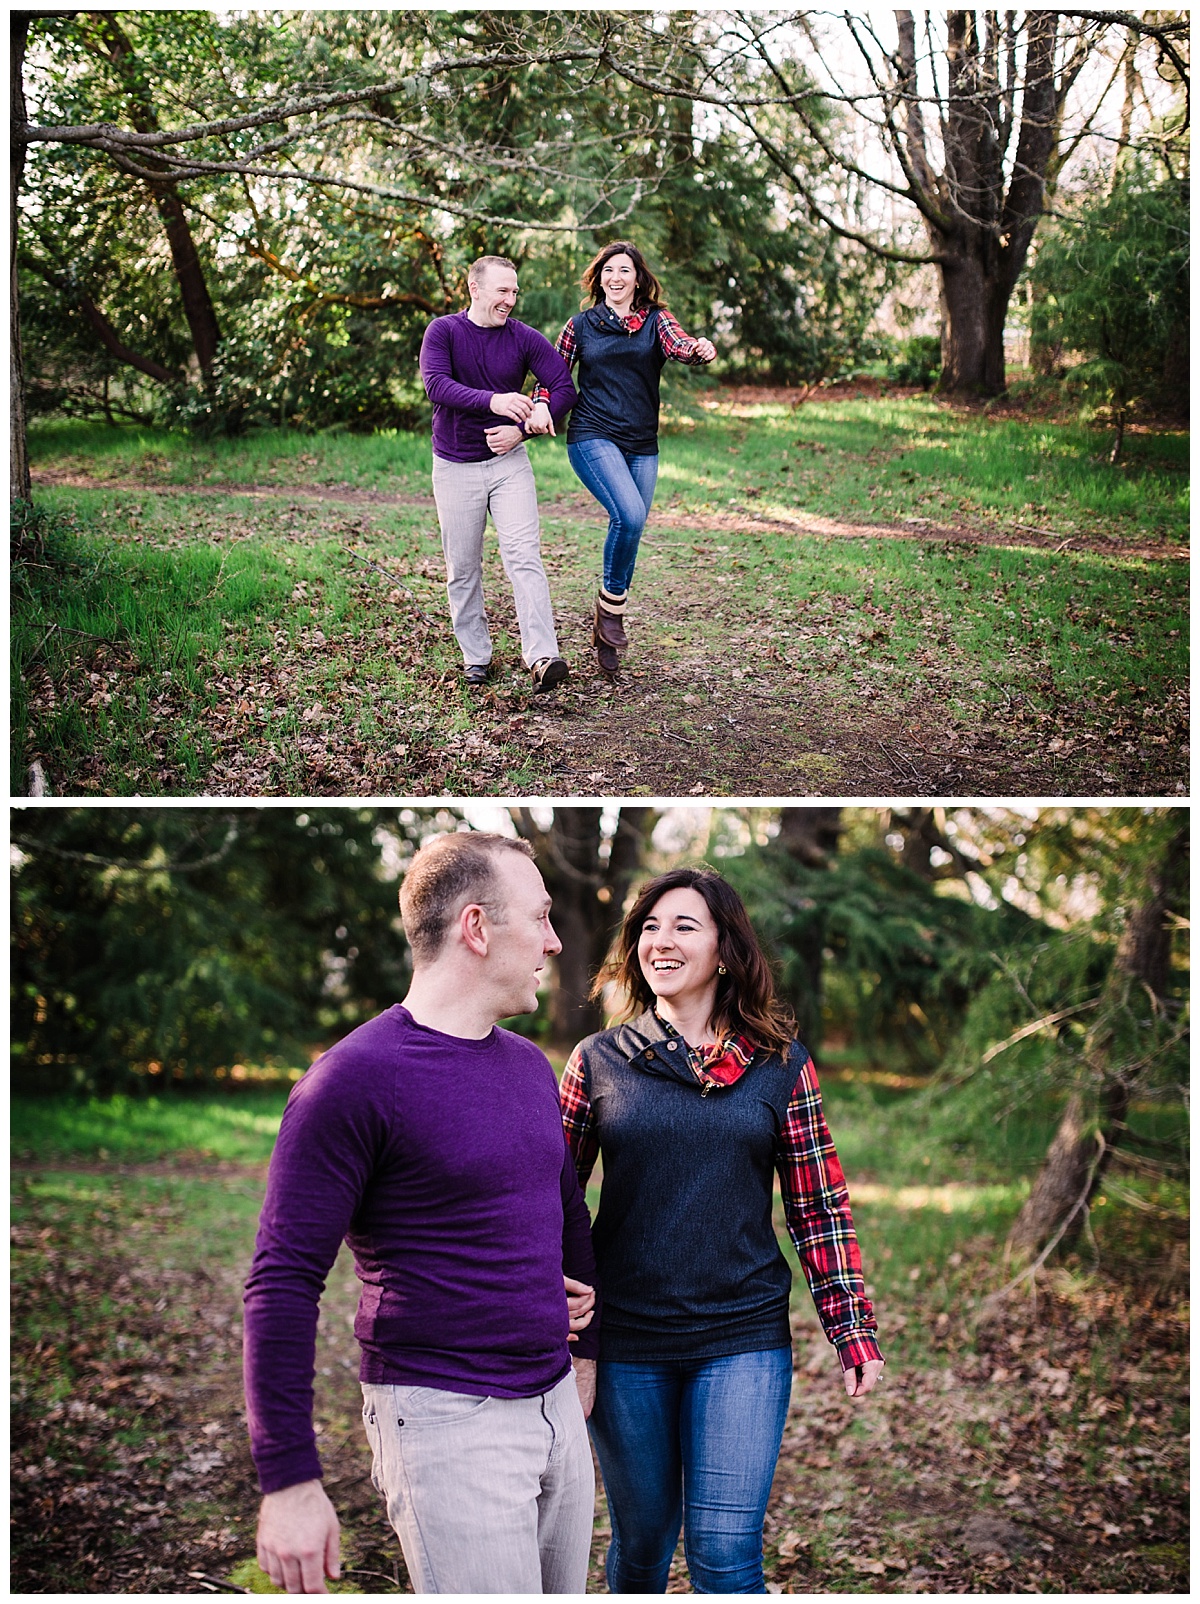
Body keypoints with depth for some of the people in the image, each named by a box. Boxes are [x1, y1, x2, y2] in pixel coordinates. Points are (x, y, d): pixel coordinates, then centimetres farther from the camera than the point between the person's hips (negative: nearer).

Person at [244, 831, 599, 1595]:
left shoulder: (531, 1065, 10)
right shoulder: (358, 1078, -14)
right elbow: (284, 1283, -14)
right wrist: (290, 1481, -16)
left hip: (556, 1405, 7)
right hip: (446, 1417, -7)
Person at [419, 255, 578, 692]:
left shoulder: (524, 338, -2)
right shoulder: (443, 332, -6)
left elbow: (565, 387, -4)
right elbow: (437, 385, -22)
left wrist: (522, 429, -16)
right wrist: (493, 401, -36)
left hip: (508, 461, 0)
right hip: (455, 467, 0)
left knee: (524, 557, -12)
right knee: (463, 567, 7)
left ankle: (542, 657, -20)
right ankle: (475, 655, 20)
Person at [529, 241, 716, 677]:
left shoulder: (655, 320, 7)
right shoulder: (581, 325, 7)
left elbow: (679, 346, -13)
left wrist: (701, 349, -36)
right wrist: (540, 406, -8)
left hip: (642, 446, 3)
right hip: (593, 439, -3)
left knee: (629, 528, 6)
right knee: (629, 515, -26)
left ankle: (606, 632, 22)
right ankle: (611, 608, -6)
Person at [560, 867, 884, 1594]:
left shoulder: (781, 1065, 0)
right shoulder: (599, 1061, 1)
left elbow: (821, 1208, 3)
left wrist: (855, 1332, -1)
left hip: (744, 1341, -1)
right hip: (625, 1343, 1)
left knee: (726, 1553, -6)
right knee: (640, 1544, 13)